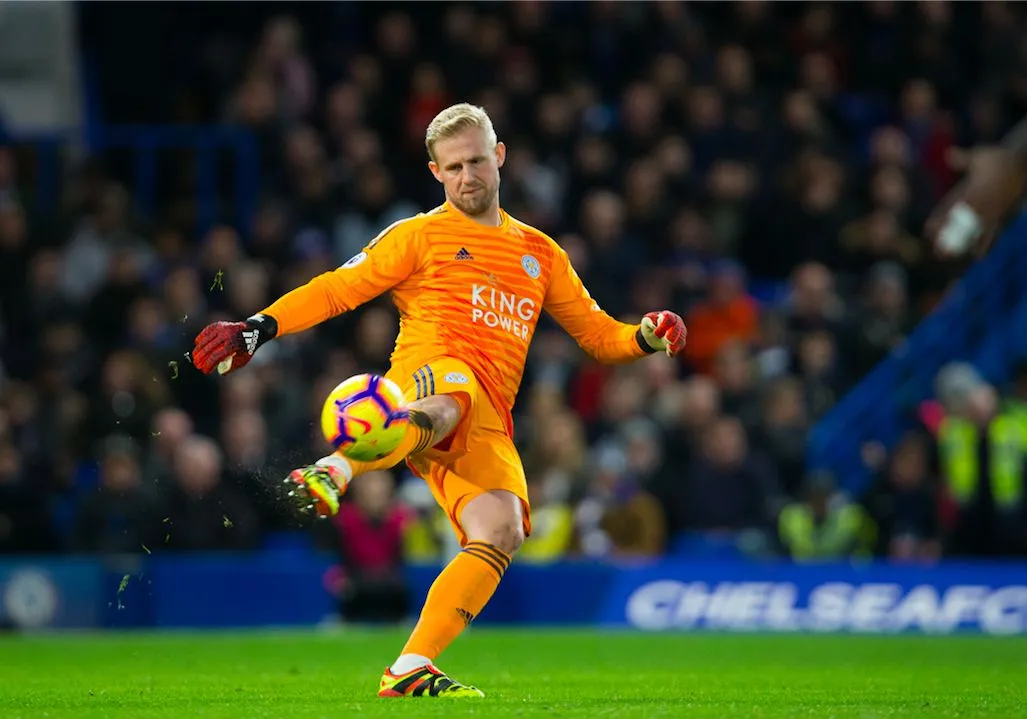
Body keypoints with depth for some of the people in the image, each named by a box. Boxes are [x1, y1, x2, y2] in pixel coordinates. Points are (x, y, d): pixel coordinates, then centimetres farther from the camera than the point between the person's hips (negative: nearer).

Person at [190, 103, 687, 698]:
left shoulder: (541, 255, 28)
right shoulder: (421, 236, 17)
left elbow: (598, 334, 31)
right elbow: (336, 290, 12)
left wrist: (646, 338, 10)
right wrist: (260, 327, -1)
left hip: (489, 424, 5)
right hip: (426, 375, -5)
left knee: (502, 532, -21)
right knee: (451, 400, -43)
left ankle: (410, 672, -22)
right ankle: (331, 473, -71)